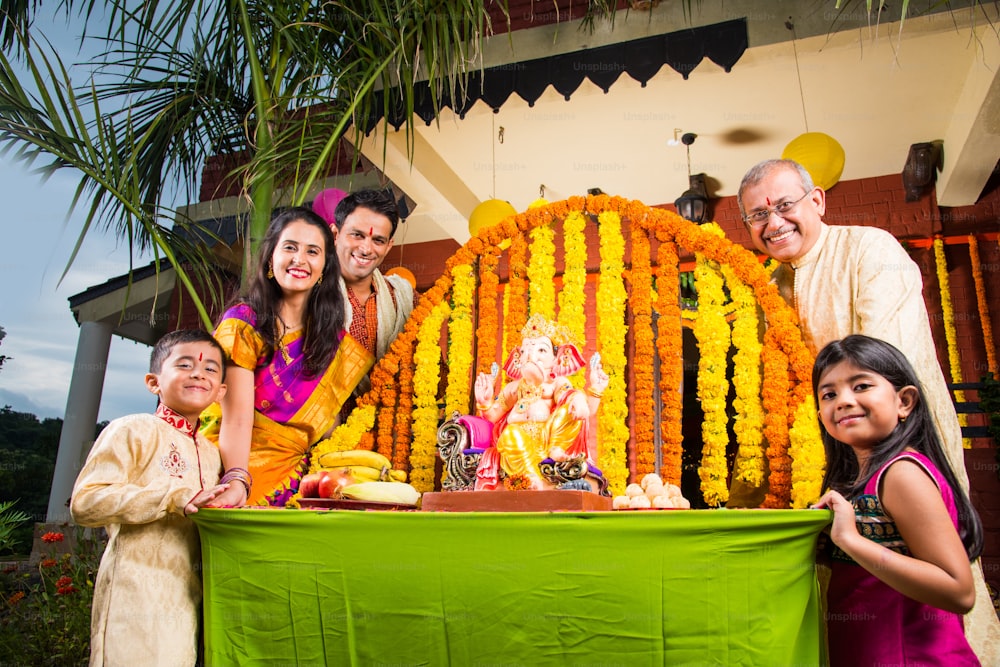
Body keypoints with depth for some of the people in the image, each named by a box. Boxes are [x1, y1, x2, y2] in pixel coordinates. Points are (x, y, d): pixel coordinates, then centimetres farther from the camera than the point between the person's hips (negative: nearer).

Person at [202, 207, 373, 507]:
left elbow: (329, 416, 6)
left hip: (295, 473, 5)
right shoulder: (244, 323, -6)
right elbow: (236, 420, -14)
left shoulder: (333, 332, 7)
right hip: (239, 463, -4)